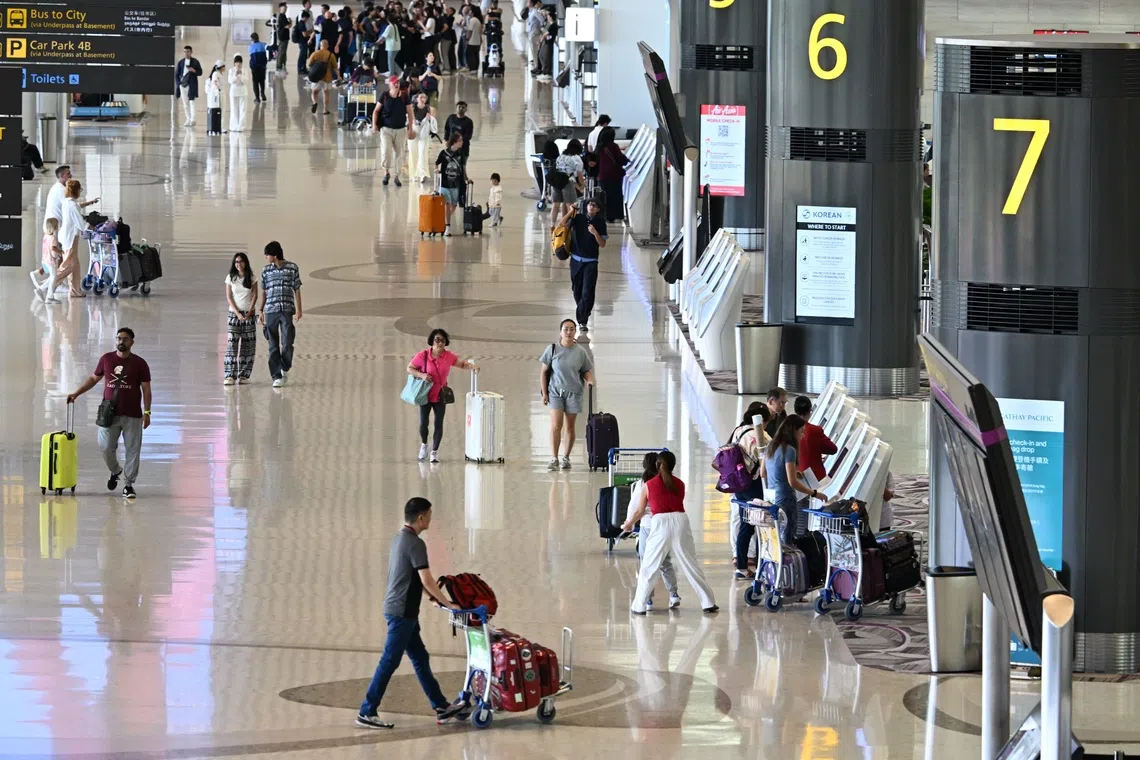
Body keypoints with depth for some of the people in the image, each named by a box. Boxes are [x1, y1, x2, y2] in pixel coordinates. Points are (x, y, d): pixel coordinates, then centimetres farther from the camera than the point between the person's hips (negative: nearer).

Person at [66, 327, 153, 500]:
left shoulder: (139, 363, -1)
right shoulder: (106, 359, 5)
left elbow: (146, 388, 0)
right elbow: (94, 379, 16)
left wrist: (147, 412, -7)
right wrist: (76, 393, 8)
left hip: (132, 415, -2)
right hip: (109, 413, 2)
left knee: (132, 450, -1)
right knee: (105, 447, 0)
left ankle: (128, 484, 6)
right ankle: (115, 471, 29)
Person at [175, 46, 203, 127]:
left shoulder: (195, 62, 2)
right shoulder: (181, 62, 10)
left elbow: (200, 72, 3)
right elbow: (176, 74, 13)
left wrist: (194, 71, -17)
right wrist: (178, 83, 2)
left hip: (191, 85, -3)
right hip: (182, 85, 3)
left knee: (191, 102, -10)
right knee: (185, 103, 5)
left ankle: (192, 120, -10)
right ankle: (188, 119, 12)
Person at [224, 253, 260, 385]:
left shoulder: (252, 278, 4)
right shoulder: (230, 278, 2)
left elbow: (255, 295, 1)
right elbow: (229, 297, -1)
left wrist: (249, 312, -10)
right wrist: (238, 313, -11)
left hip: (249, 314, 1)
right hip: (234, 313, -1)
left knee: (248, 345, -1)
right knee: (232, 344, -9)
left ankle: (243, 375, 4)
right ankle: (230, 375, -11)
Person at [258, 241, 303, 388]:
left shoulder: (292, 268, 2)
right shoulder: (266, 270, 8)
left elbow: (297, 290, 4)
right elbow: (263, 292, 13)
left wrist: (298, 310, -1)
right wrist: (261, 312, 9)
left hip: (287, 311, -2)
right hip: (271, 311, 2)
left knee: (287, 343, -6)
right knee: (273, 346, 0)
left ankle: (285, 368, 18)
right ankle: (277, 377, 2)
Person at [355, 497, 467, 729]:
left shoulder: (399, 539, 13)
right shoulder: (415, 544, -17)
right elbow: (426, 580, -21)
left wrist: (436, 598, 22)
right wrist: (447, 604, -13)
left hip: (398, 609, 10)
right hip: (402, 612, -10)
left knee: (420, 658, 14)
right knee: (389, 662, -6)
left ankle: (441, 707, 20)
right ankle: (366, 712, -4)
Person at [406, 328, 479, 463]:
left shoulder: (448, 356, -6)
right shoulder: (423, 356, -14)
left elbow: (462, 363, 4)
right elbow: (409, 368, -6)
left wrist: (472, 366, -16)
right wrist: (421, 375, -23)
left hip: (440, 396, 2)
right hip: (425, 395, -2)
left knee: (438, 424, 1)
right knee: (423, 423, 0)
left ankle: (434, 451, 15)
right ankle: (424, 445, 29)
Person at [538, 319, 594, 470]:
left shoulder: (581, 351, 1)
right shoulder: (552, 349, -2)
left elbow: (587, 371, 9)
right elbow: (544, 372, 3)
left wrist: (590, 380, -13)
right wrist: (544, 393, -2)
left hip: (574, 393, 1)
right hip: (555, 391, -1)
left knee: (569, 426, 5)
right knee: (556, 425, -10)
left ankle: (565, 458, 17)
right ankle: (554, 459, -5)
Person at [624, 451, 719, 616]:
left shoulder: (649, 485, 8)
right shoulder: (680, 484, 12)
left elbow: (639, 511, 17)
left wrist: (629, 523, 38)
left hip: (660, 522, -2)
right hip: (680, 521, 2)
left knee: (648, 568, 7)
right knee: (691, 565, 9)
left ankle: (639, 606, 6)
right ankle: (708, 603, 10)